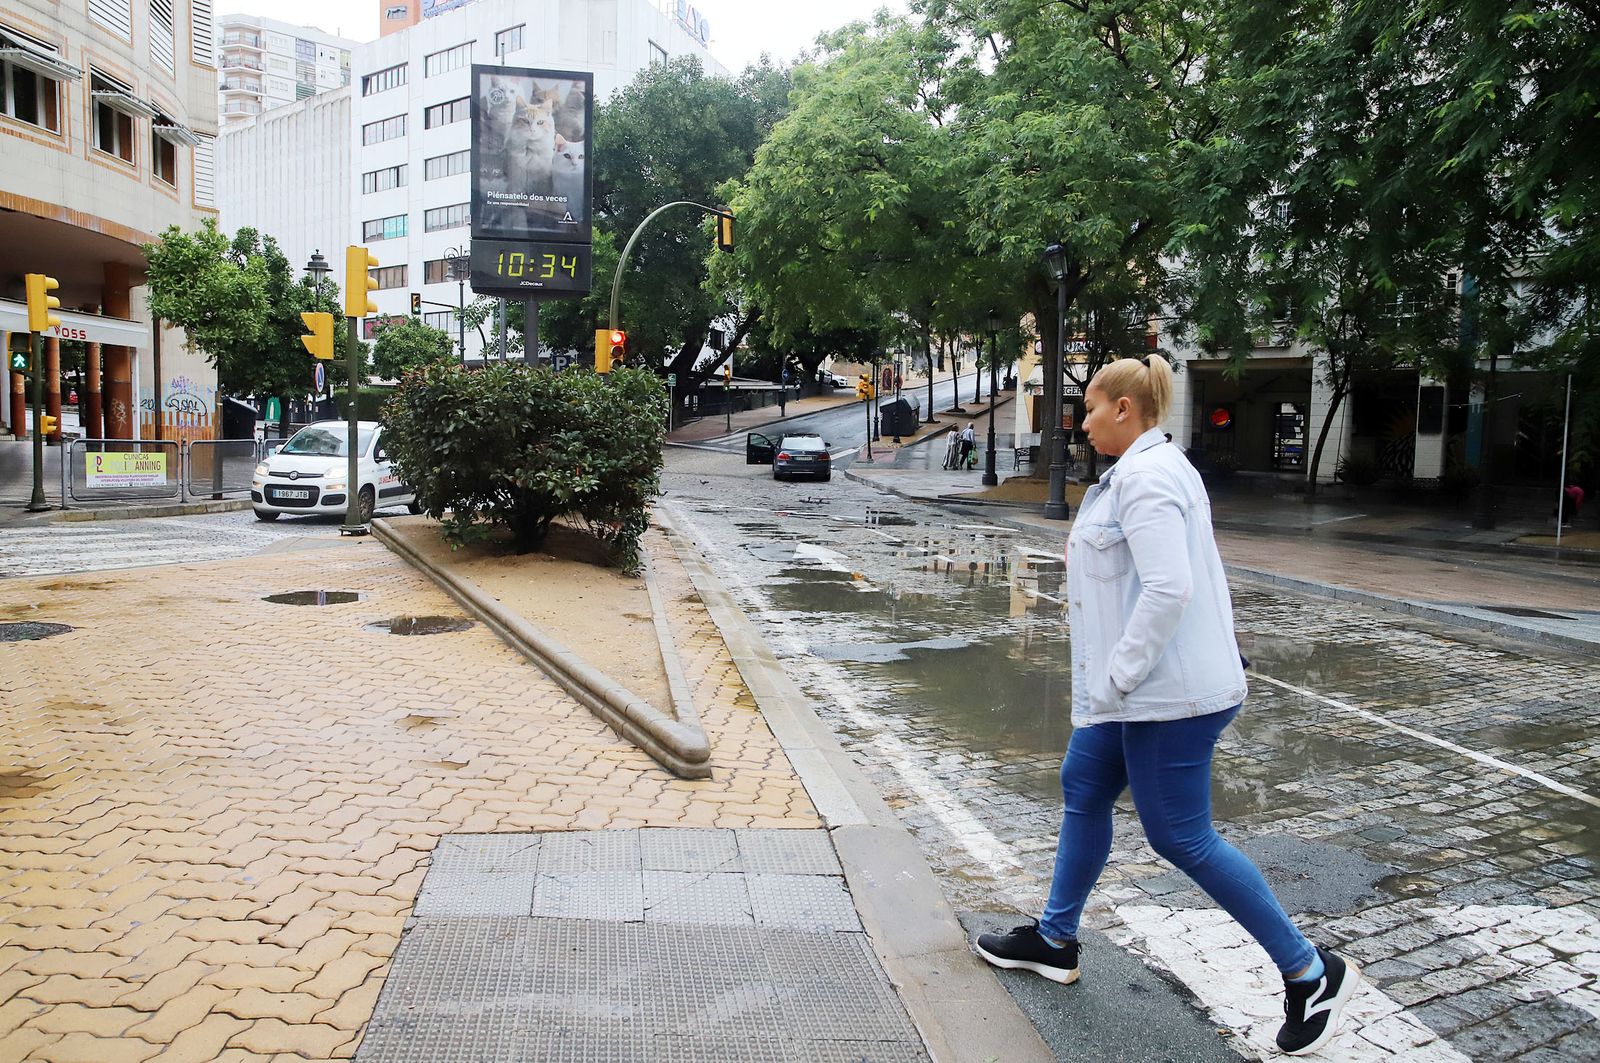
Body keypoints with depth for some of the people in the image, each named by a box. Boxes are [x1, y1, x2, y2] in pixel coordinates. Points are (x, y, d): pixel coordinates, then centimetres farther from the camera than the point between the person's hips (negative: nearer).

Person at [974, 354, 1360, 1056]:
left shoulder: (1146, 477, -20)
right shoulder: (1149, 468, 14)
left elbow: (1168, 589, -28)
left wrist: (1115, 679, -22)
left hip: (1169, 691, -11)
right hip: (1141, 685, 11)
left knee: (1180, 836, 0)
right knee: (1084, 791, 18)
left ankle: (1310, 973, 15)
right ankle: (1055, 940, 34)